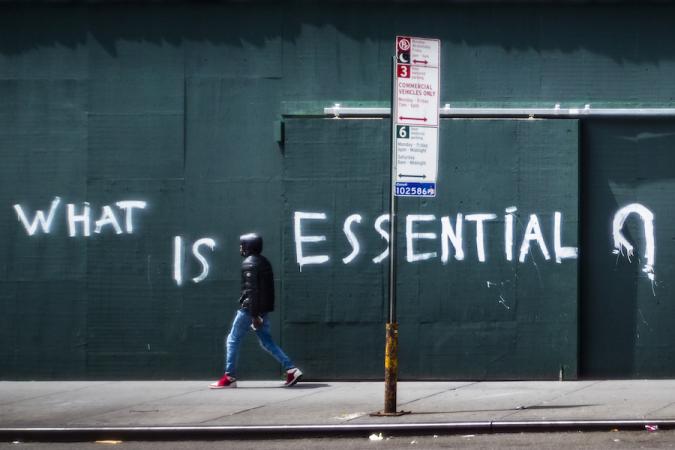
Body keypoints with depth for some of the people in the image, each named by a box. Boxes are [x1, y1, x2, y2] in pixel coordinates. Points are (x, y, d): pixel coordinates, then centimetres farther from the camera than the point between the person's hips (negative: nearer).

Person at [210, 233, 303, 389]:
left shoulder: (249, 263, -14)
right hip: (263, 309, 8)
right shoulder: (264, 262, 14)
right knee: (266, 341, 11)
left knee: (233, 340, 2)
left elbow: (251, 290, -20)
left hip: (249, 309, -8)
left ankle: (229, 377, 1)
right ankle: (291, 370, 1)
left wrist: (254, 315, -22)